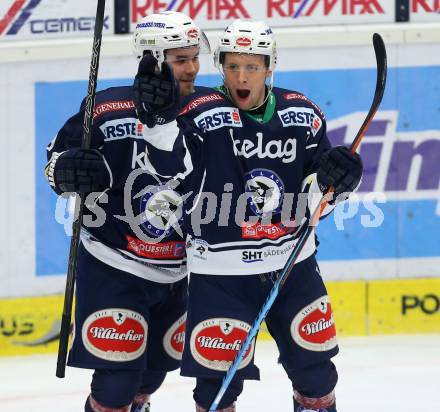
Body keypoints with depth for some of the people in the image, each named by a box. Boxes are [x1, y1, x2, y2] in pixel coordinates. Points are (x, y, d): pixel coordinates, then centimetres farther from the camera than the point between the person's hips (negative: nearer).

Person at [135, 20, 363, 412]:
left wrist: (334, 178, -14)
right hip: (220, 271, -4)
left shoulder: (303, 115, 1)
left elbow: (315, 200, 7)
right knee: (220, 374, -5)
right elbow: (170, 171, -22)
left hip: (292, 264, 4)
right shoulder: (202, 114, -12)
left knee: (314, 361, 17)